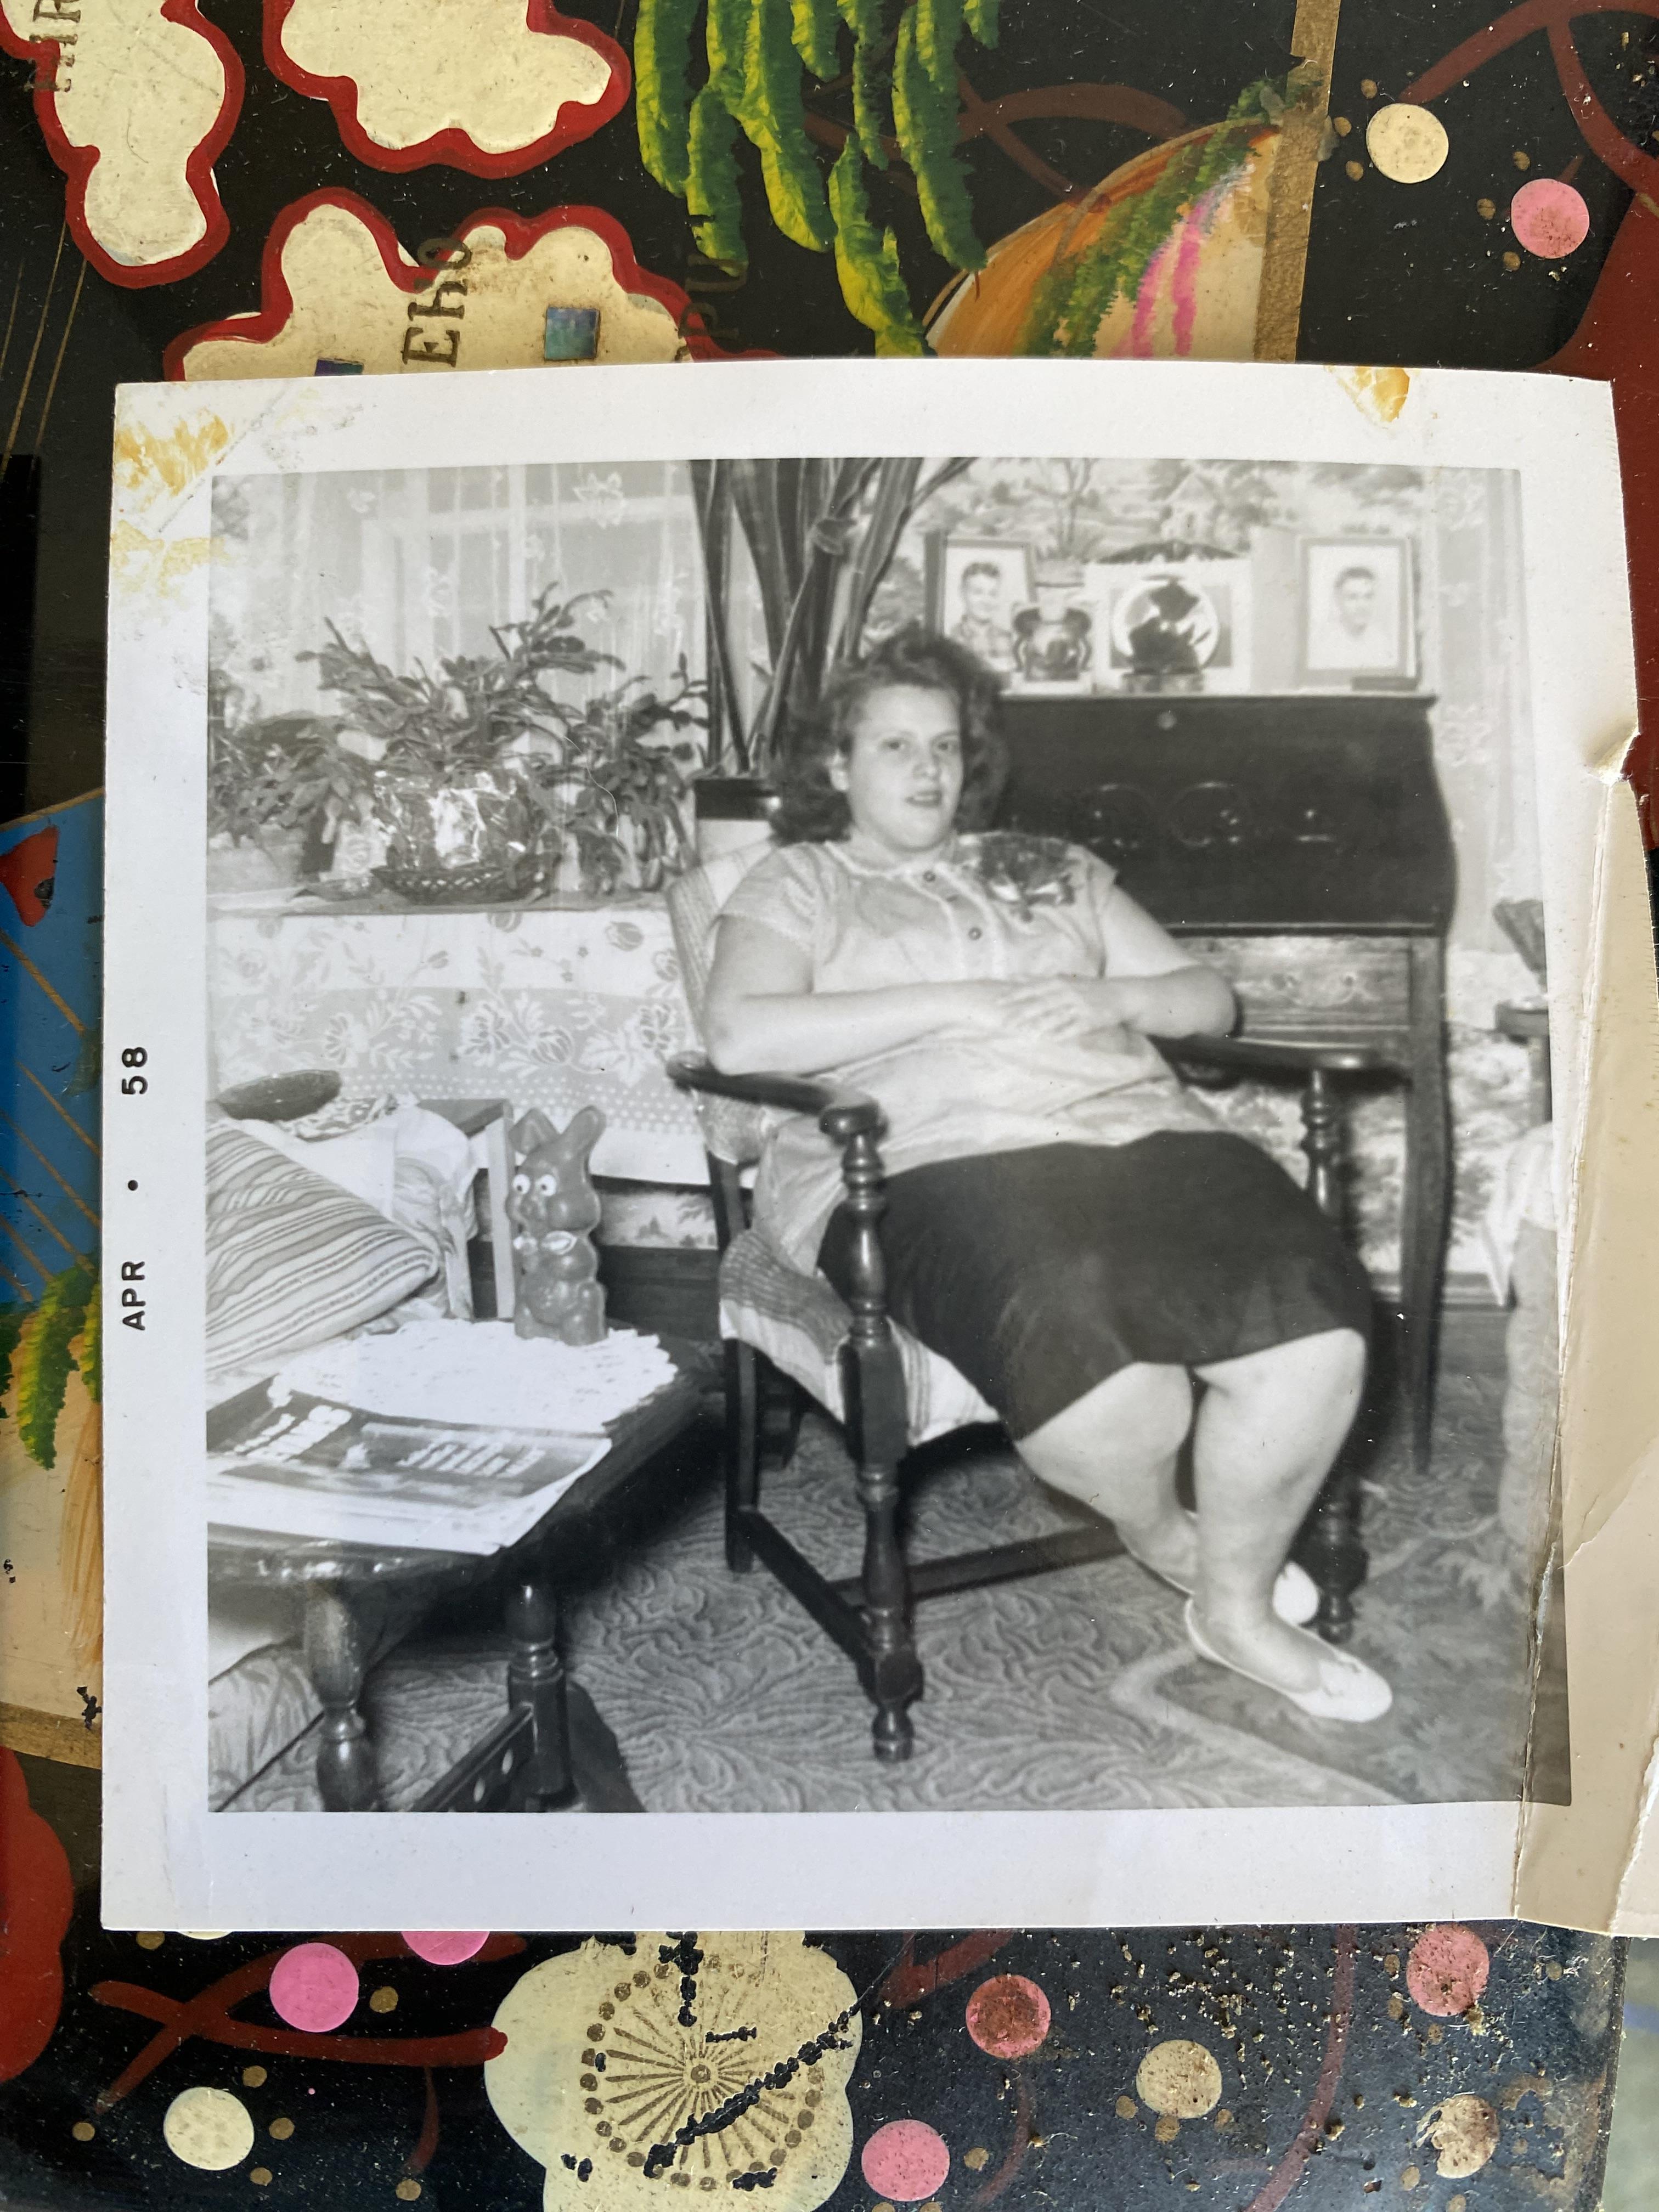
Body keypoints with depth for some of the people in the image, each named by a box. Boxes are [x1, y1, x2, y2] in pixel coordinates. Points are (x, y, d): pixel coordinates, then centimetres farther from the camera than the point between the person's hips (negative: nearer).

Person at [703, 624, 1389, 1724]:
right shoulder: (799, 882, 14)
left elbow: (1211, 998, 23)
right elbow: (739, 1033, -7)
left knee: (1313, 1315, -24)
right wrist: (960, 1002, -8)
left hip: (1139, 1128, 5)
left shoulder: (1049, 869, 27)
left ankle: (1238, 1605, 2)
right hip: (937, 1165, -4)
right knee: (1081, 1334, -36)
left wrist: (1114, 999, -2)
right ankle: (1162, 1530, 2)